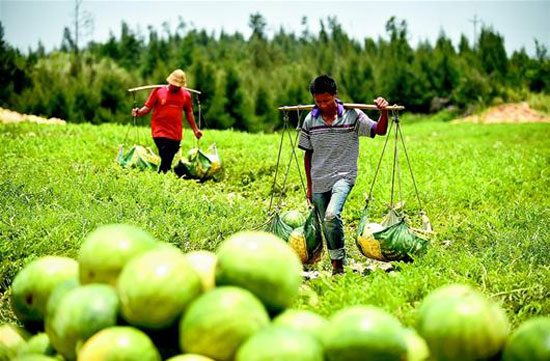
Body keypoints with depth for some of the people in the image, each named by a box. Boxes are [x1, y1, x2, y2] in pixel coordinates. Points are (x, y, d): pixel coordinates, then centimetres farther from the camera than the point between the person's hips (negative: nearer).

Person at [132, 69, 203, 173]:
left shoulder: (185, 95, 11)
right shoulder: (158, 91, 2)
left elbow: (189, 112, 23)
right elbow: (147, 107, 4)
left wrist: (195, 129, 25)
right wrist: (138, 112, -17)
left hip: (176, 135, 3)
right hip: (161, 132, -3)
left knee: (169, 160, 2)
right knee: (165, 159, -17)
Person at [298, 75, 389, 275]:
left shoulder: (352, 115, -4)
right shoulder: (310, 120, 3)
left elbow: (380, 130, -6)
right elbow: (308, 154, 11)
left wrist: (384, 111, -26)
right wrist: (309, 185, 13)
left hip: (343, 176, -4)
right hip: (319, 181, 4)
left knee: (331, 215, -27)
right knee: (325, 227, 8)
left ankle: (340, 259, -10)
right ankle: (336, 266, 25)